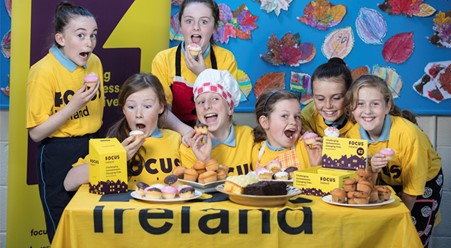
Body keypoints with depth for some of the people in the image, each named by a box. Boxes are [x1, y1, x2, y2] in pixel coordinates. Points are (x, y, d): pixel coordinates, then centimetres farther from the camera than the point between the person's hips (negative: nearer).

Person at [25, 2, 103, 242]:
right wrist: (73, 105, -25)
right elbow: (36, 133, -16)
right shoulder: (43, 71, -17)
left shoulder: (95, 62, 0)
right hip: (57, 157, -5)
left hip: (92, 150, 5)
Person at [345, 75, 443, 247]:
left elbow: (412, 188, -22)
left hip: (425, 182, -3)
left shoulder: (407, 133, -34)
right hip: (387, 182, 3)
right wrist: (372, 169, -37)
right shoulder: (353, 135, -21)